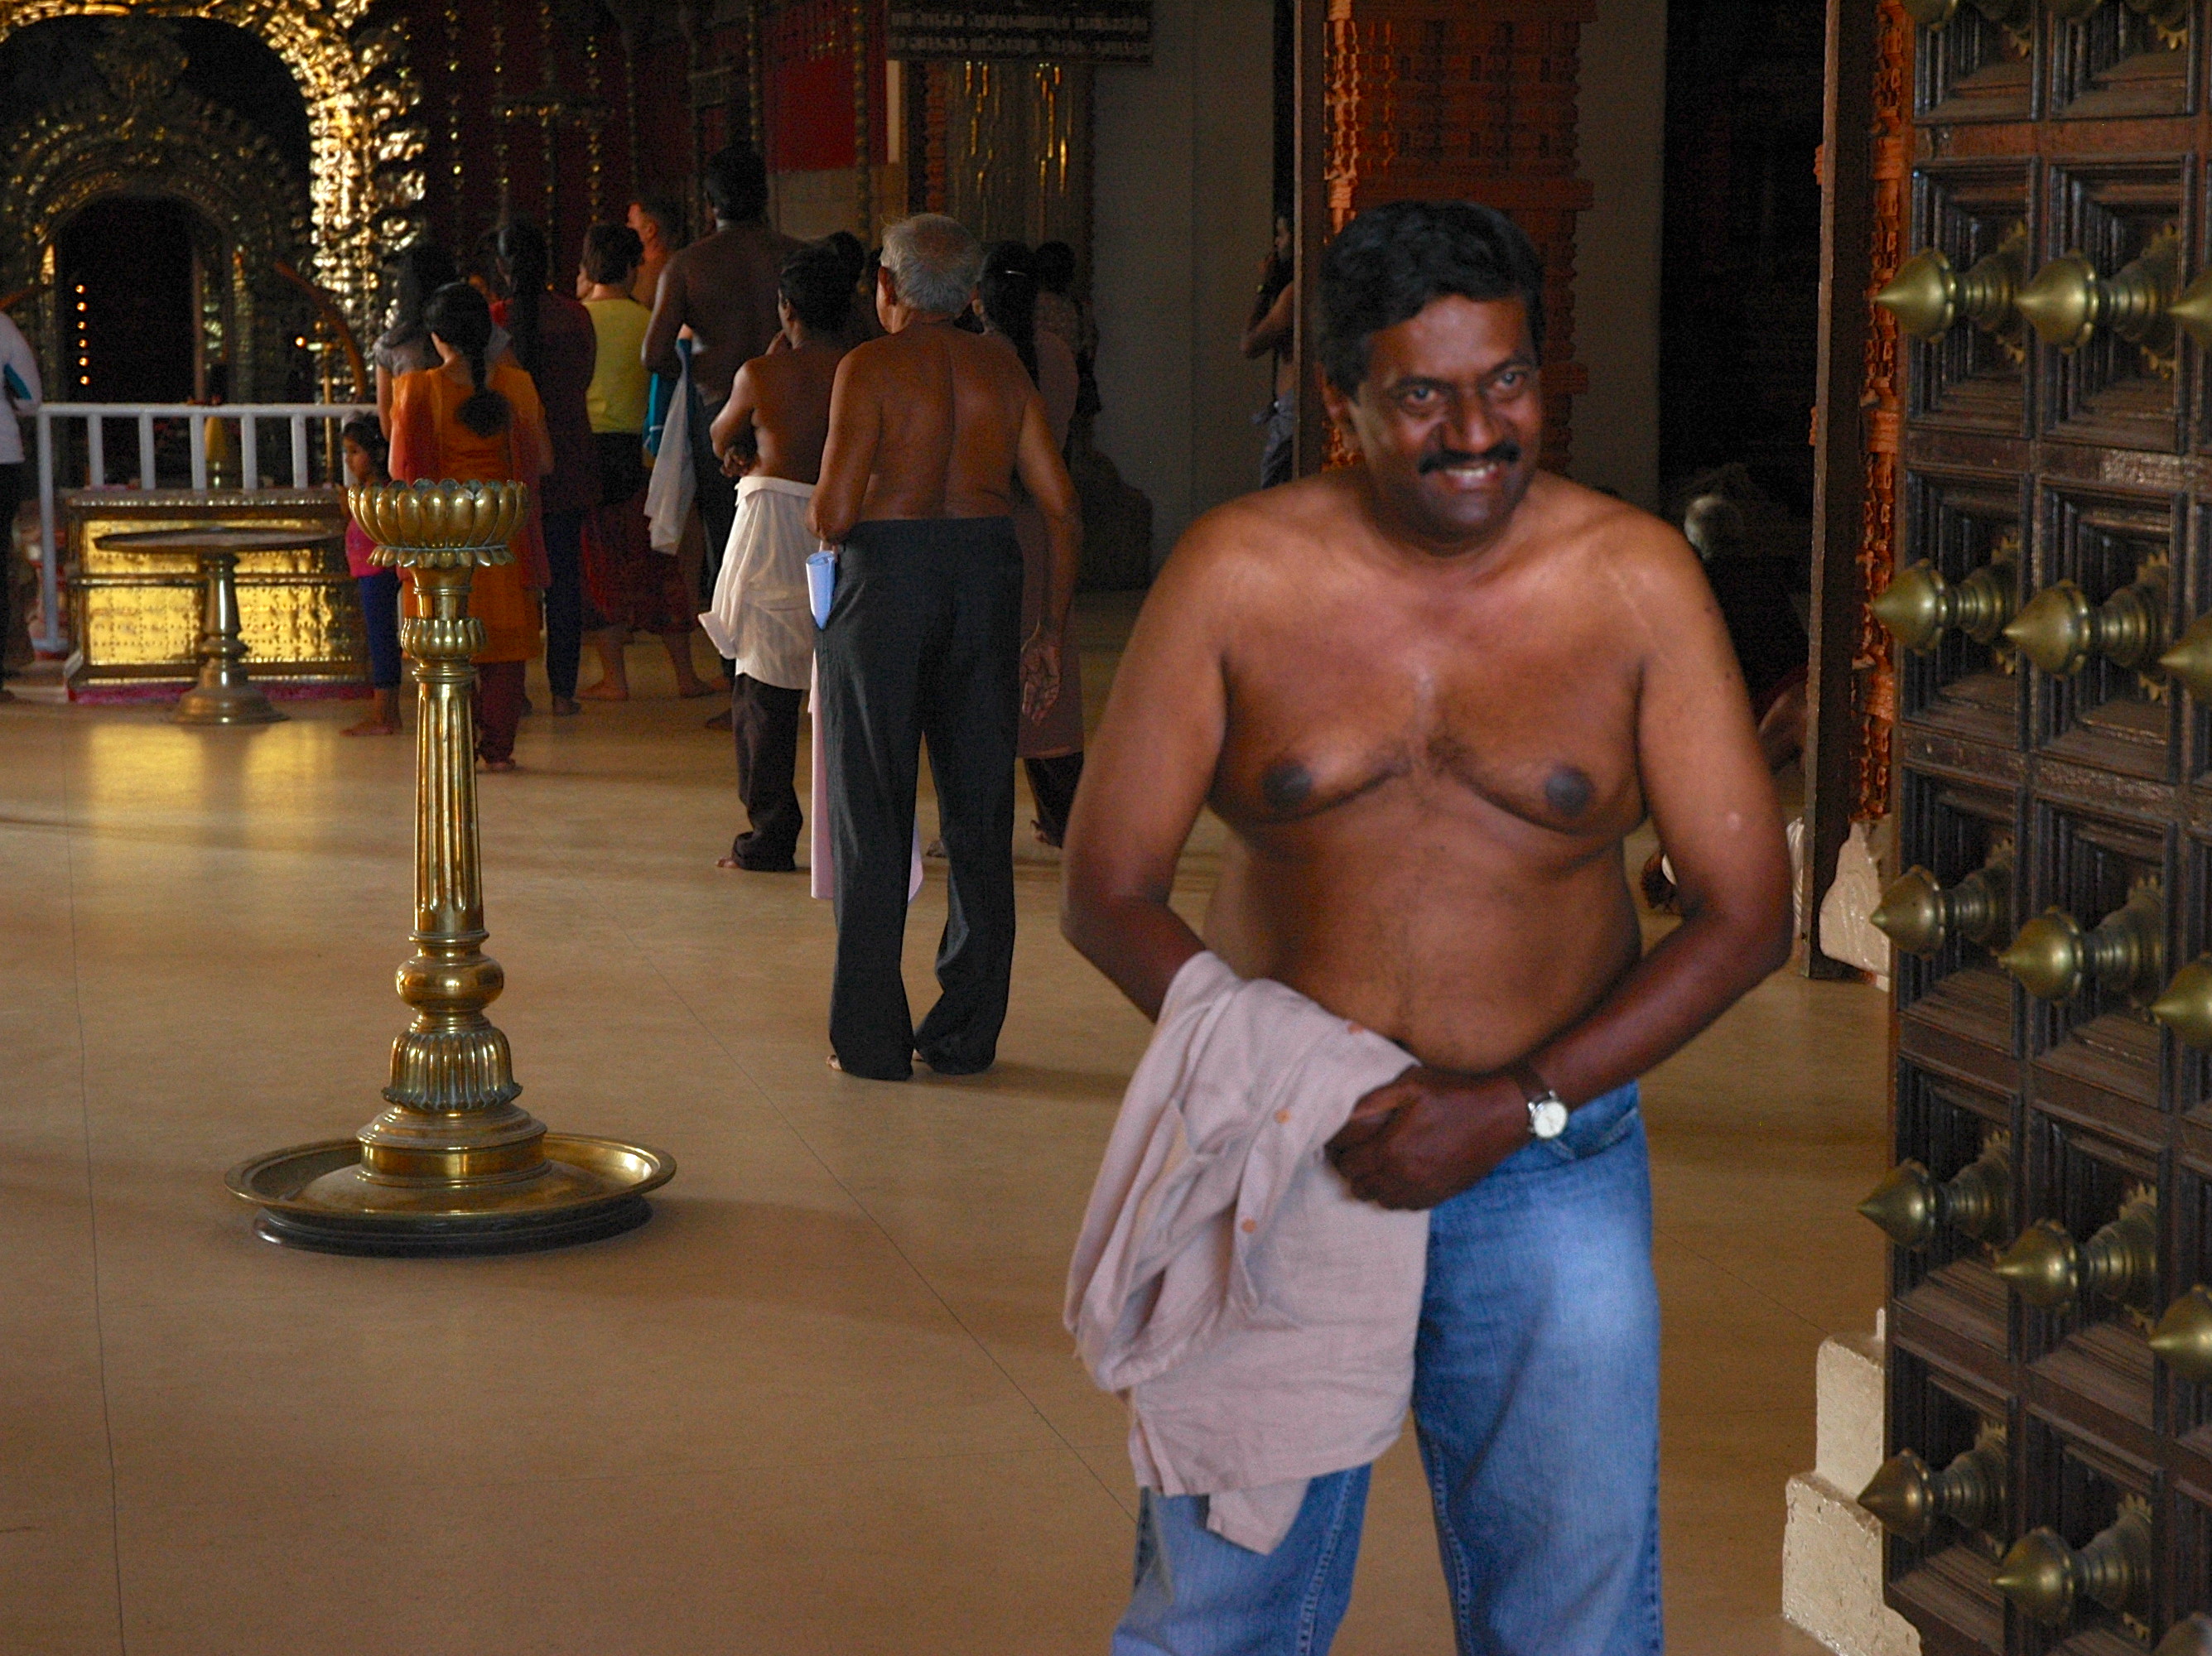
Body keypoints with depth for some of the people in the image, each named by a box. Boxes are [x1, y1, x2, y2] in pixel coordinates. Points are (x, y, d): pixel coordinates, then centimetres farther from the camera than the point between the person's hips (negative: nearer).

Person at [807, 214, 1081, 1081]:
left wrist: (819, 519, 10)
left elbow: (833, 514, -14)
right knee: (980, 812, 10)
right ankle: (965, 1034, 14)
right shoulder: (1002, 368, 8)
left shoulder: (871, 366, -6)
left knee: (873, 815, 5)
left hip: (888, 579, -4)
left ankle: (873, 1037, 7)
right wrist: (1049, 630, 10)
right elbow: (1061, 507, 5)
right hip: (988, 576, 4)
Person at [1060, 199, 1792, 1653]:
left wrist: (1517, 1104, -16)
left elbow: (1748, 909, -5)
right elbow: (1107, 892, -4)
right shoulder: (1240, 574, -5)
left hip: (1549, 1171, 0)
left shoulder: (1636, 579, -5)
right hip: (1278, 1156, 0)